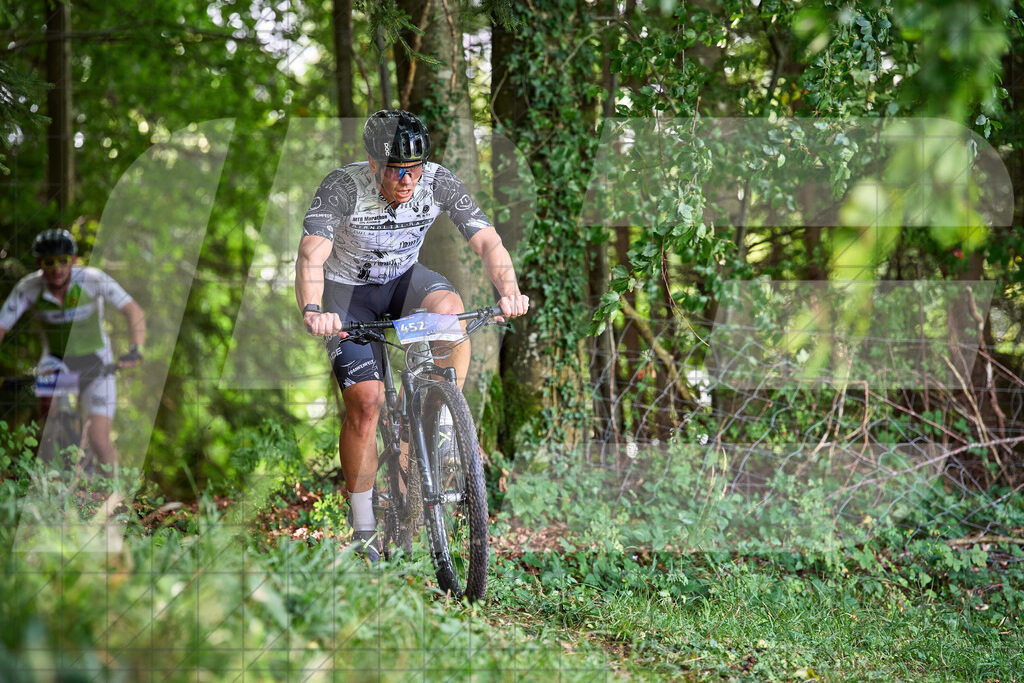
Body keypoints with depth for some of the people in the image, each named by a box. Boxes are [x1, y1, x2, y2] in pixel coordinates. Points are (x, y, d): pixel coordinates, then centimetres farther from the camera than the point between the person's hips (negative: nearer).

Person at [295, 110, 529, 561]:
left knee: (449, 305, -33)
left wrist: (509, 290, -46)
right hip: (347, 290, -2)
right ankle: (363, 526, 0)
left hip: (403, 279, 2)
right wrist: (312, 311, -60)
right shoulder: (343, 186, -29)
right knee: (365, 401, -16)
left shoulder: (439, 183, -22)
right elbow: (310, 256, -41)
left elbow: (488, 241, -26)